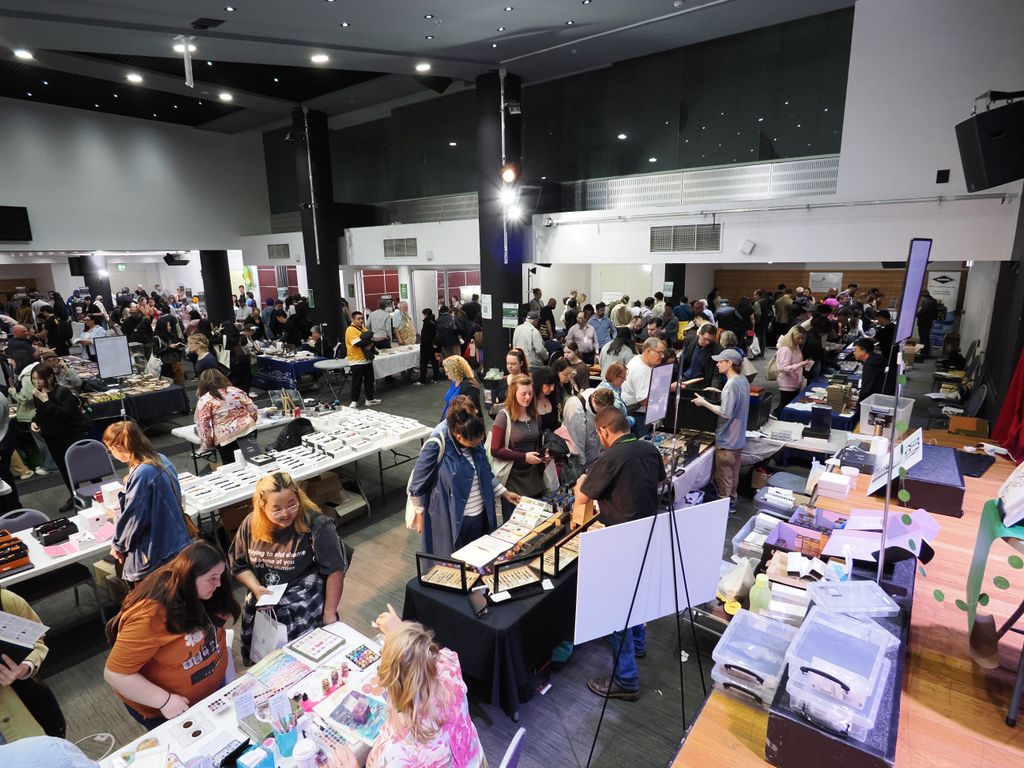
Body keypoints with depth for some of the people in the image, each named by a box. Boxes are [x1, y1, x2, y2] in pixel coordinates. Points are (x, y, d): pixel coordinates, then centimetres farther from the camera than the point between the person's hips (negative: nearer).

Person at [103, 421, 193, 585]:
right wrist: (125, 501, 31)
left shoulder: (141, 474, -26)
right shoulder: (161, 459, 0)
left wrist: (118, 545, 0)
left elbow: (133, 518, -18)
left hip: (156, 555, -8)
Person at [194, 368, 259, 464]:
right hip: (249, 432, 4)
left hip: (226, 440, -4)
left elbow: (202, 427, -5)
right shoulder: (237, 391, 12)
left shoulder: (204, 400, 1)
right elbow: (254, 412, 10)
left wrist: (209, 444, 7)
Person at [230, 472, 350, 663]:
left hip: (306, 596, -4)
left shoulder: (316, 525, -15)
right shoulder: (250, 525, -1)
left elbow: (335, 570, -12)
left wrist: (329, 614, -11)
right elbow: (239, 565, 12)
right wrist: (256, 588, -6)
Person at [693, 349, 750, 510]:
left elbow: (726, 413, -28)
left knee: (724, 475, 6)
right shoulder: (743, 380, 3)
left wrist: (704, 403, -21)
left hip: (727, 439, -9)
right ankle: (731, 502, 33)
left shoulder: (731, 384, -26)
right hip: (738, 437, 9)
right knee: (733, 473, 21)